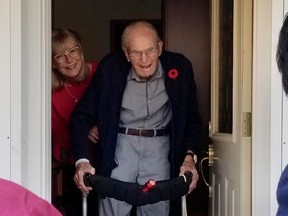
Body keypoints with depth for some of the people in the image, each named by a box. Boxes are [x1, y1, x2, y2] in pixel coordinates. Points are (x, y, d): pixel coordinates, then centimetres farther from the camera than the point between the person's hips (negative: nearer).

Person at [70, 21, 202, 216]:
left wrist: (189, 156, -14)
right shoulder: (110, 68, -11)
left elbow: (192, 118, 1)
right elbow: (82, 116, -7)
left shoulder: (180, 67, -9)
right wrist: (82, 161, -20)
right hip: (120, 146, -1)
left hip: (159, 147, 1)